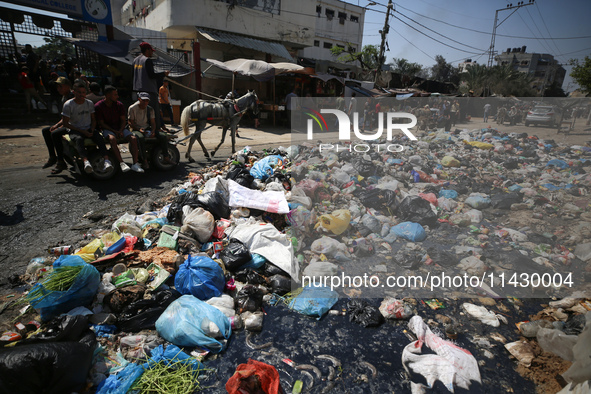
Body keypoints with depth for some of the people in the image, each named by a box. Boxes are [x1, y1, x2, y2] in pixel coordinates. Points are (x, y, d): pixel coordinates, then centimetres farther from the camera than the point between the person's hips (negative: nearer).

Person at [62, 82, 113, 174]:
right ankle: (86, 161, -59)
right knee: (78, 139, -37)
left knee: (99, 138, -29)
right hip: (75, 130, -3)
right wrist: (83, 131, -13)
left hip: (89, 129, 3)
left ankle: (106, 160, -46)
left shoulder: (90, 103, 9)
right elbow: (66, 124, -5)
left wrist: (92, 130, -5)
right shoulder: (68, 105, -3)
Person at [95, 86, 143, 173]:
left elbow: (123, 120, 6)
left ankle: (135, 164, -29)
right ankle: (121, 163, -43)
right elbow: (101, 123, -6)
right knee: (112, 139, -37)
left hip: (120, 128, 3)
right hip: (107, 129, -3)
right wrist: (115, 132, -17)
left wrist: (120, 131, -12)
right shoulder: (98, 106, -6)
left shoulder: (119, 105, 4)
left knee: (133, 138, -23)